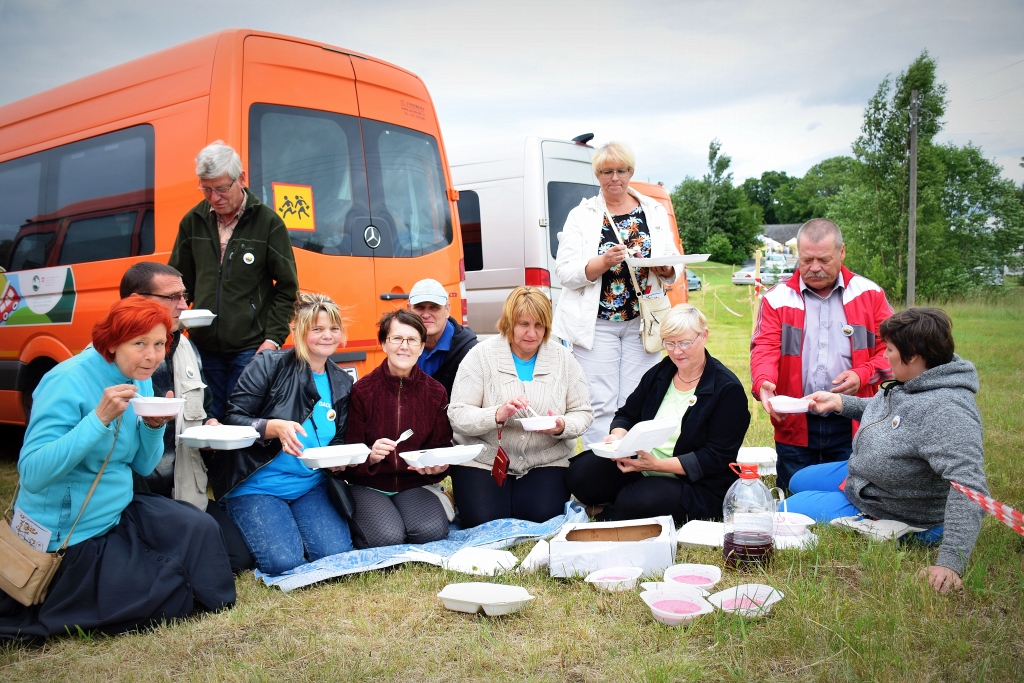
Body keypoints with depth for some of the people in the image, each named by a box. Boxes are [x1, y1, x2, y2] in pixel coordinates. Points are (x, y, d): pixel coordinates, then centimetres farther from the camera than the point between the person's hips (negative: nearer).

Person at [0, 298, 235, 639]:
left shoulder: (140, 381, 1)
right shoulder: (68, 382, -23)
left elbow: (142, 467, 6)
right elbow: (32, 475, -30)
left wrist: (154, 427, -14)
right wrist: (100, 417, -36)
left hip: (118, 510, 7)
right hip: (69, 535, -7)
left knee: (200, 529, -9)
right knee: (171, 599, -7)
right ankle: (34, 605, 9)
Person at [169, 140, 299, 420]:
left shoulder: (268, 222, -2)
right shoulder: (193, 221, 8)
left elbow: (286, 288, -1)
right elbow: (179, 282, 16)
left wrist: (273, 338, -8)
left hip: (251, 349, -4)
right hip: (204, 348, 4)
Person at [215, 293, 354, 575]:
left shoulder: (342, 384, 7)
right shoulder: (269, 365, -8)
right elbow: (233, 419, -10)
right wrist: (275, 427, -27)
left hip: (311, 486, 4)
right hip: (259, 485, -4)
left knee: (337, 552, -17)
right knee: (283, 562, -20)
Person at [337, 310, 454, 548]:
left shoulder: (436, 392, 1)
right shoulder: (362, 390, -8)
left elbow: (442, 446, 6)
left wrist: (437, 466, -18)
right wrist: (370, 457, -29)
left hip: (415, 484, 2)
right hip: (368, 485, -1)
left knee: (433, 530, -27)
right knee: (387, 536, -28)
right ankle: (356, 519, 6)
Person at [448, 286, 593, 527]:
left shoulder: (563, 358, 1)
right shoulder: (481, 355, -7)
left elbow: (583, 413, 2)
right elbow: (457, 415, -12)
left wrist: (562, 426, -21)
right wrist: (497, 415, -30)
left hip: (546, 460, 2)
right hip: (484, 458, -1)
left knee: (543, 516, -19)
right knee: (482, 521, -17)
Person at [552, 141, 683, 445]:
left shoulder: (655, 212, 11)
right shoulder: (581, 215, 3)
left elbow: (674, 268, 13)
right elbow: (564, 272, -5)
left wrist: (665, 268, -11)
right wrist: (604, 262, -20)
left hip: (642, 323, 2)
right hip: (597, 324, -2)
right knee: (600, 406, -4)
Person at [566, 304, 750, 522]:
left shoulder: (728, 389, -11)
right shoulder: (659, 373, 8)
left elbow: (717, 458, -16)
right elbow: (626, 415, 13)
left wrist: (657, 464, -26)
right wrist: (618, 436, -13)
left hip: (696, 484, -6)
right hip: (639, 464, 6)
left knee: (632, 503, -33)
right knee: (580, 473, -16)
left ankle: (607, 513, -1)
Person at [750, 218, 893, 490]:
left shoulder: (870, 295, 6)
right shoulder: (778, 298, 5)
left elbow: (889, 348, 6)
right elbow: (765, 348, -5)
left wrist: (863, 375, -13)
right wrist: (763, 383, -25)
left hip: (852, 426, 0)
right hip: (794, 426, 0)